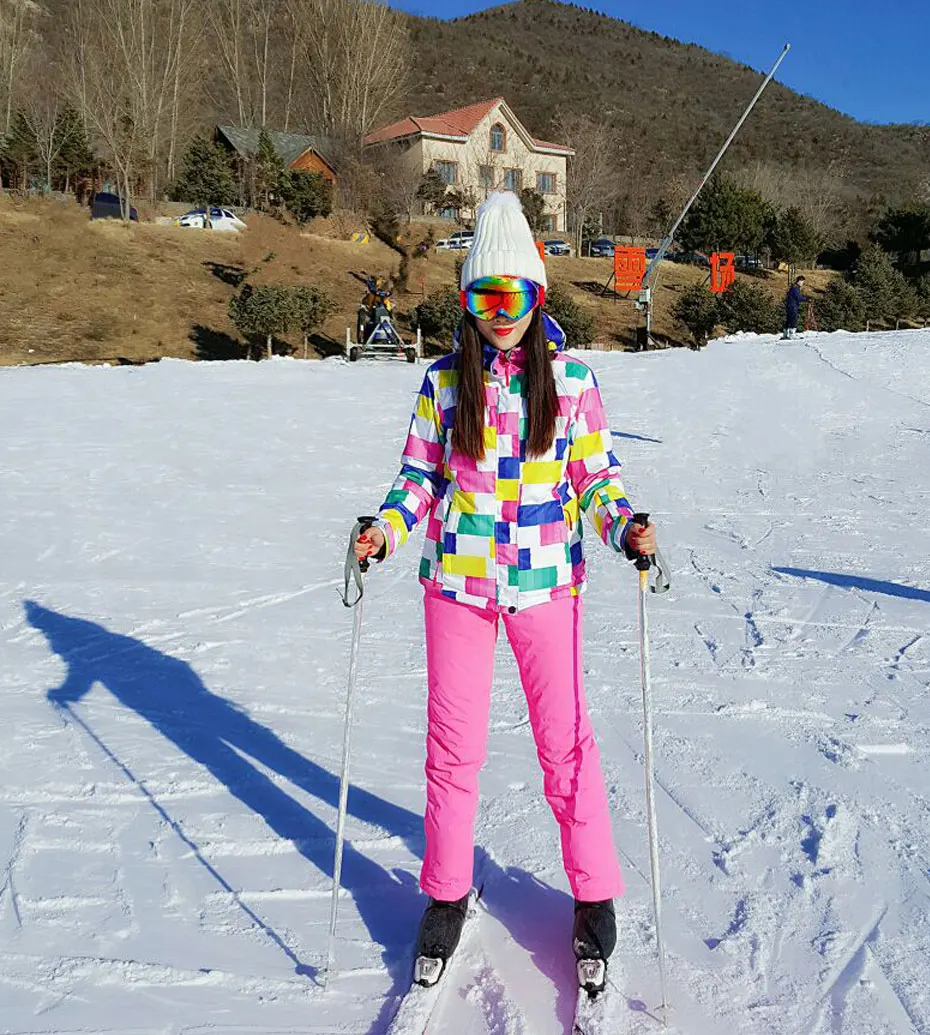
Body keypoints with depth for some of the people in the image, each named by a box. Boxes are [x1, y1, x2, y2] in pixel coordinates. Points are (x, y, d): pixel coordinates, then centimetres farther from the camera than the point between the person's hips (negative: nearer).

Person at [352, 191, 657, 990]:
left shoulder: (570, 378, -2)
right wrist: (388, 529, -10)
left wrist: (625, 527, -16)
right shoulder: (444, 380, 2)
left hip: (544, 582, -1)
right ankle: (447, 895, 29)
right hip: (457, 582, 2)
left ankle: (595, 894, 26)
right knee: (454, 744, 10)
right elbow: (421, 474, 7)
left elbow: (596, 475, 2)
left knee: (565, 741, 6)